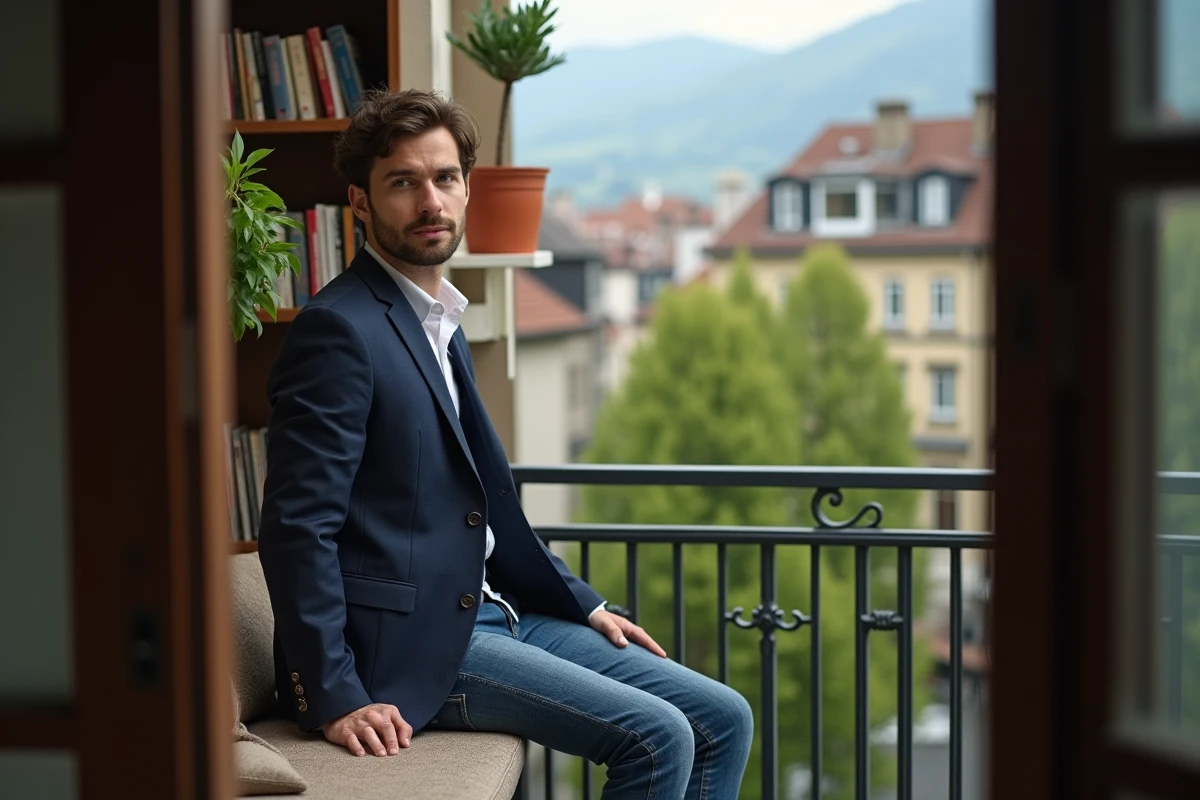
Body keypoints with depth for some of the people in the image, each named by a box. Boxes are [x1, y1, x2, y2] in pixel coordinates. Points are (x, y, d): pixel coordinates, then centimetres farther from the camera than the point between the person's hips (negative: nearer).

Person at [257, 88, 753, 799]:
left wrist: (585, 606, 18)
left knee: (722, 719, 3)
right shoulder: (339, 328, -13)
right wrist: (334, 698, -23)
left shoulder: (439, 323, 17)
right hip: (410, 642, -9)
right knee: (656, 737, -19)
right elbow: (299, 525, -19)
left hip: (487, 612, 9)